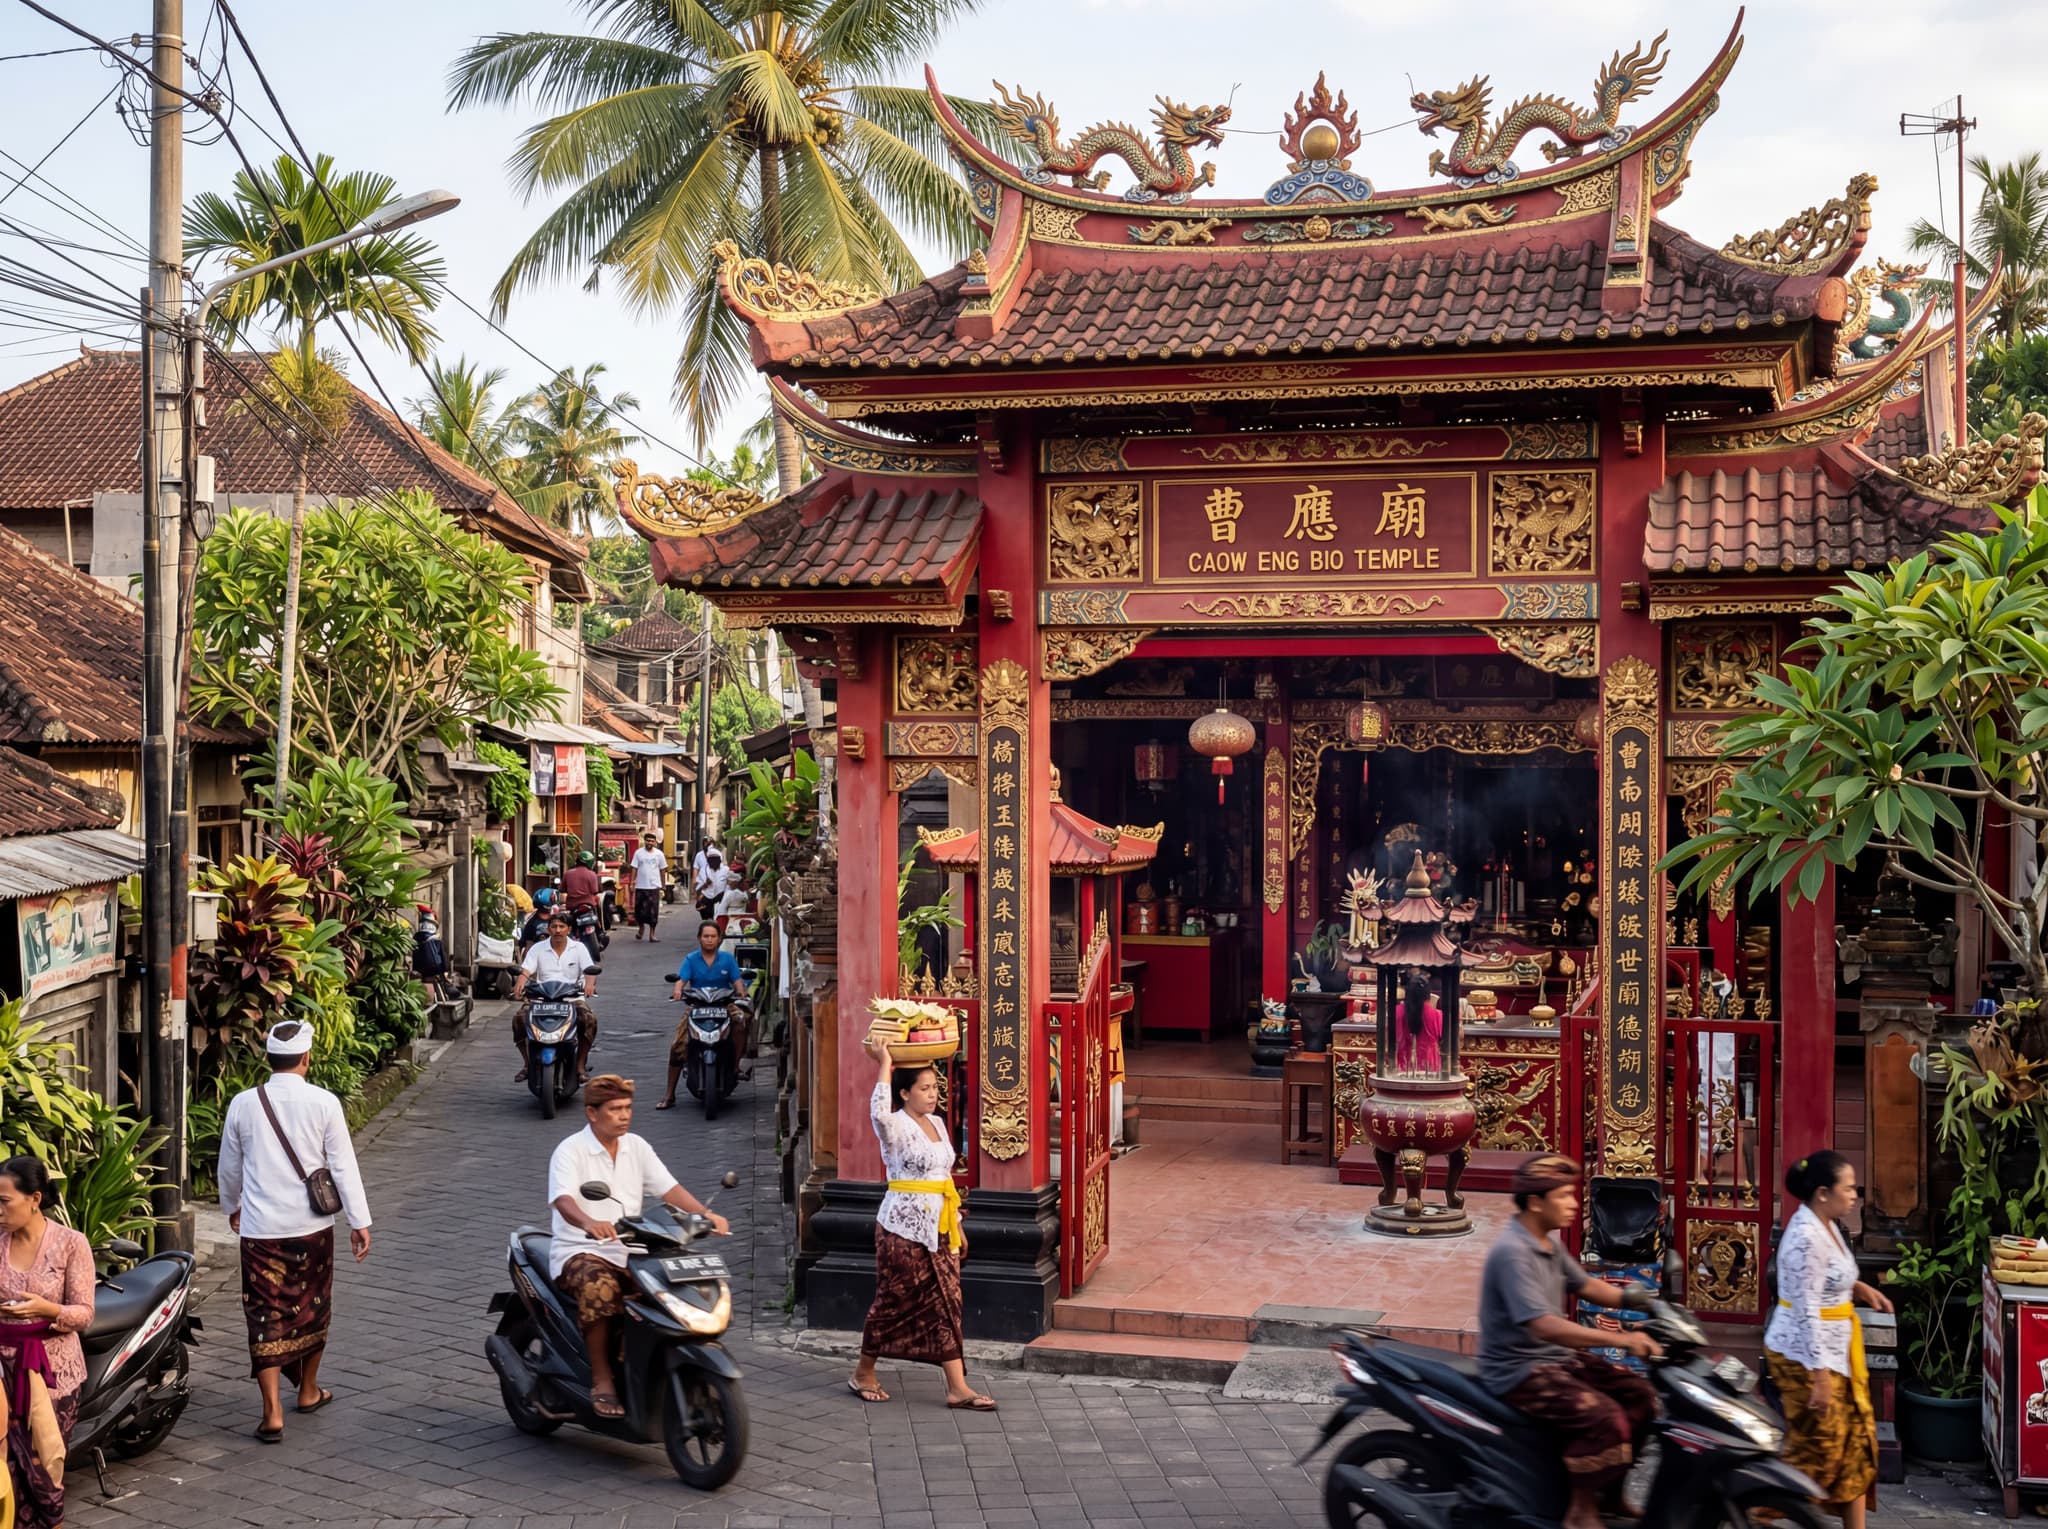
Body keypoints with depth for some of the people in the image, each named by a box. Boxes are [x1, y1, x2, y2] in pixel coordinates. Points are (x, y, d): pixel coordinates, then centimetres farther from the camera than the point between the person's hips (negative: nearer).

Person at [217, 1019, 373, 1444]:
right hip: (312, 1227, 0)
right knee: (312, 1309, 18)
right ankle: (308, 1390, 33)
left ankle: (273, 1412, -3)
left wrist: (232, 1207, 29)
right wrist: (359, 1222, 1)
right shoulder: (323, 1103, -8)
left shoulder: (243, 1104, -2)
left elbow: (229, 1168, 10)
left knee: (266, 1316, 3)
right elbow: (343, 1166, -7)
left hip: (260, 1229, 0)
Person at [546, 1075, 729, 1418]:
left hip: (629, 1254, 5)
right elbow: (563, 1200, -23)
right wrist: (589, 1223, -46)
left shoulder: (636, 1147, 11)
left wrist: (707, 1215, -15)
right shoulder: (570, 1151, -6)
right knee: (600, 1285, -38)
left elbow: (669, 1188, 3)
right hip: (580, 1252, -5)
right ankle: (601, 1380, -26)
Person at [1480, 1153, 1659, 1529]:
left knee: (1639, 1395, 5)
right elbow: (1544, 1326, -34)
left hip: (1557, 1357, 10)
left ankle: (1611, 1492, 18)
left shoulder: (1549, 1245, 7)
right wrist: (1621, 1339, -38)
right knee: (1604, 1418, -26)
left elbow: (1585, 1285, 20)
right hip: (1518, 1370, -10)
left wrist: (1635, 1298, 1)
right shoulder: (1512, 1252, -25)